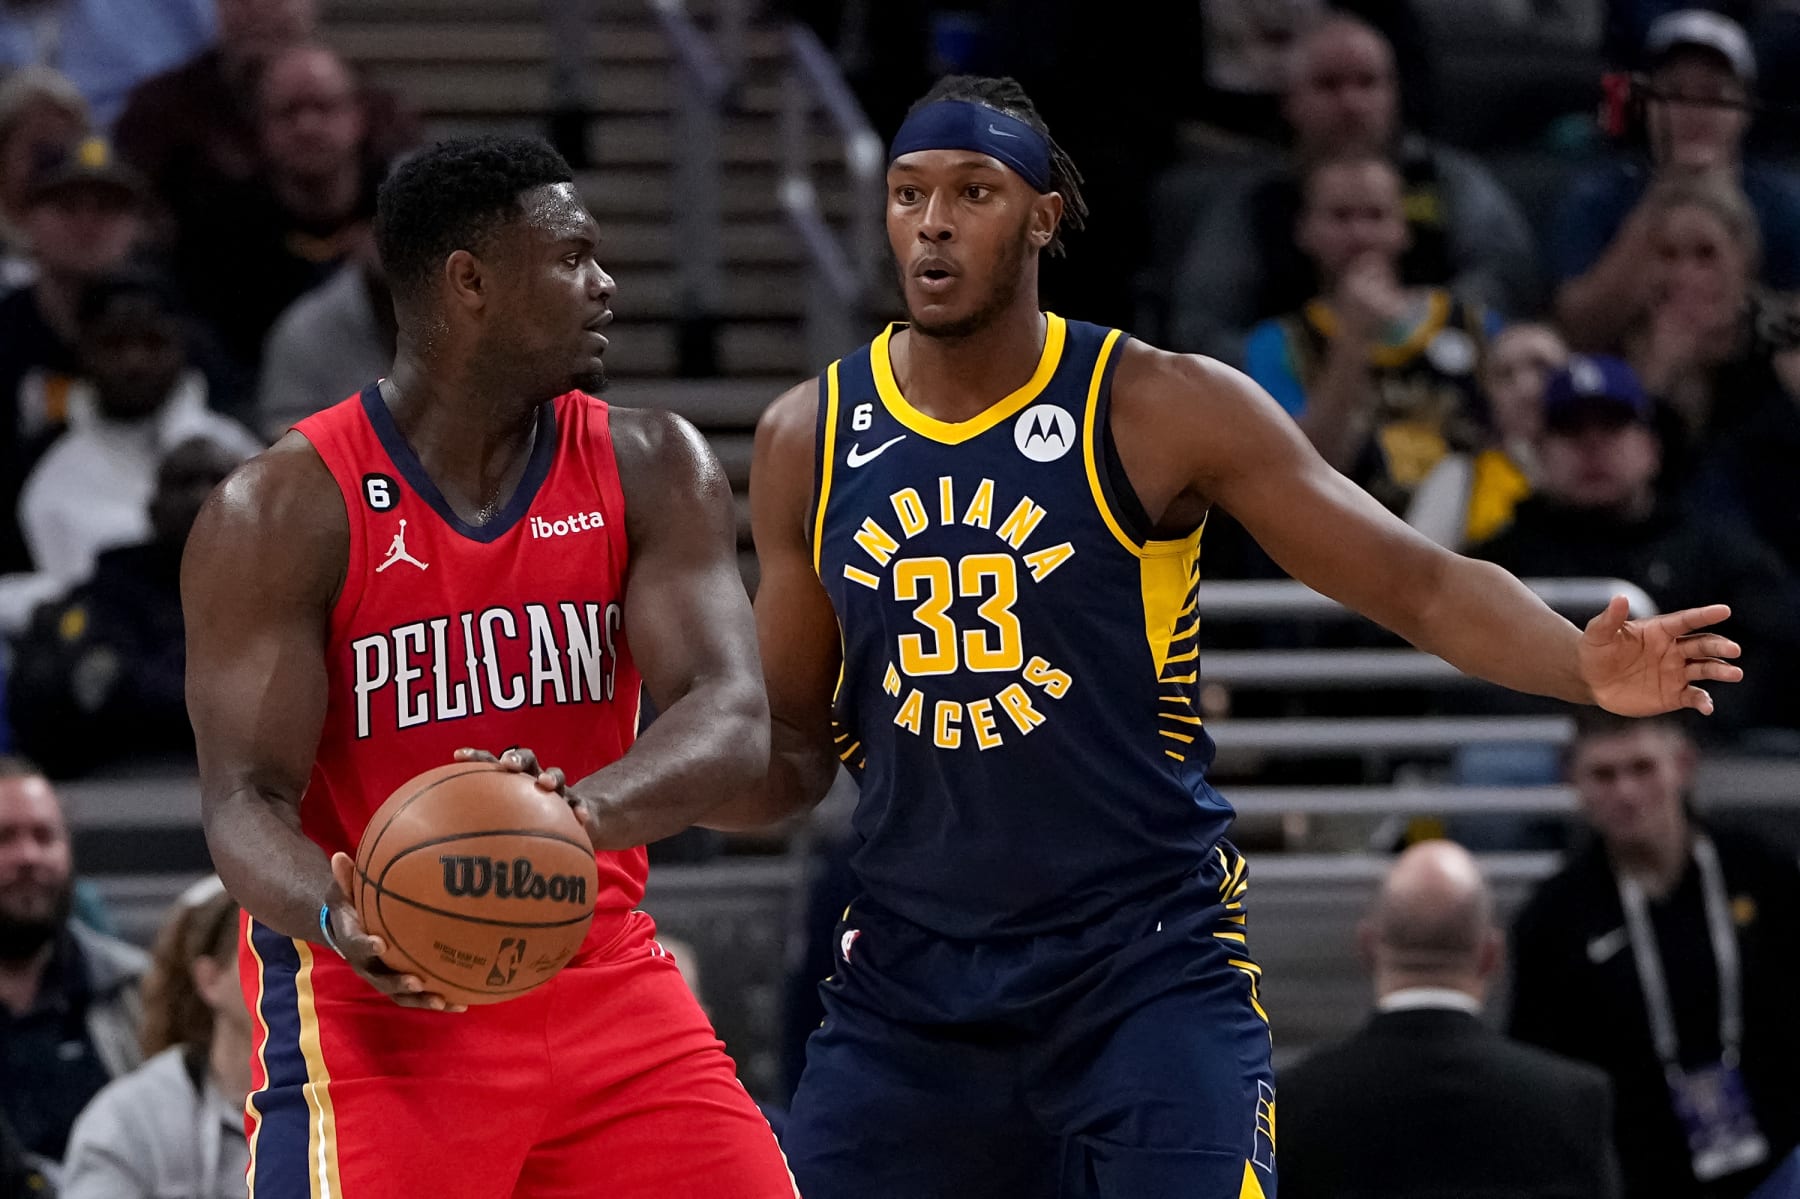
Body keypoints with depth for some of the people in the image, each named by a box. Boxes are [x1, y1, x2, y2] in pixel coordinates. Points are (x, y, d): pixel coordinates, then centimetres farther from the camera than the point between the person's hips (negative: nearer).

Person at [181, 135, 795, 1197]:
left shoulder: (651, 470, 2)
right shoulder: (283, 512, -8)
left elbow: (733, 721, -11)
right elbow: (245, 798, -13)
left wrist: (583, 809, -34)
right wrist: (336, 918, -36)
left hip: (602, 980, 4)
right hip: (378, 1003, -4)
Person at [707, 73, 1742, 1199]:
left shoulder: (1164, 410, -6)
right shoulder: (809, 440, 5)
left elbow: (1424, 585, -8)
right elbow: (794, 755, 13)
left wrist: (1588, 668, -27)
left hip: (1150, 968, -4)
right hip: (911, 974, 4)